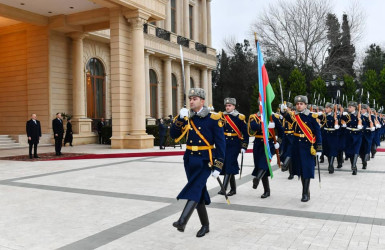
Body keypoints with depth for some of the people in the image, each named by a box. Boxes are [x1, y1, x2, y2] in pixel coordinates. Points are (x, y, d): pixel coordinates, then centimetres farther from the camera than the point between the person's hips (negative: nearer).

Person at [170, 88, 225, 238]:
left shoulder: (213, 119, -7)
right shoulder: (187, 118, 7)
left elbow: (220, 144, -8)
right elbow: (174, 135, 0)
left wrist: (218, 166, -12)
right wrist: (180, 119, -16)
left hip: (205, 161, -5)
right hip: (190, 159, 5)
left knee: (195, 188, -20)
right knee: (199, 192, 11)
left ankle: (182, 221, -29)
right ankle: (205, 225, 23)